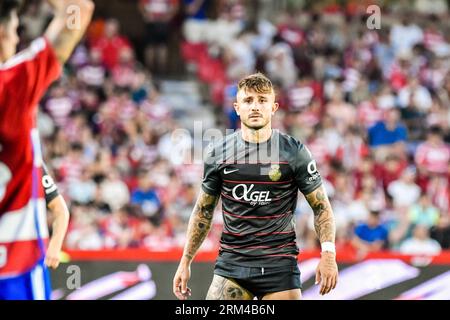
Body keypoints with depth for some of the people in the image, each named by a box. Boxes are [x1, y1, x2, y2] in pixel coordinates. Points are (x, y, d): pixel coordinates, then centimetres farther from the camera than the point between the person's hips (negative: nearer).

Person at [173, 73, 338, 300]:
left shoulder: (295, 152, -2)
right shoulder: (218, 153, 4)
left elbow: (321, 206, 2)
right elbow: (203, 211, 13)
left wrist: (328, 253, -12)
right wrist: (186, 260, 9)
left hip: (279, 263, -1)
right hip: (231, 262, 2)